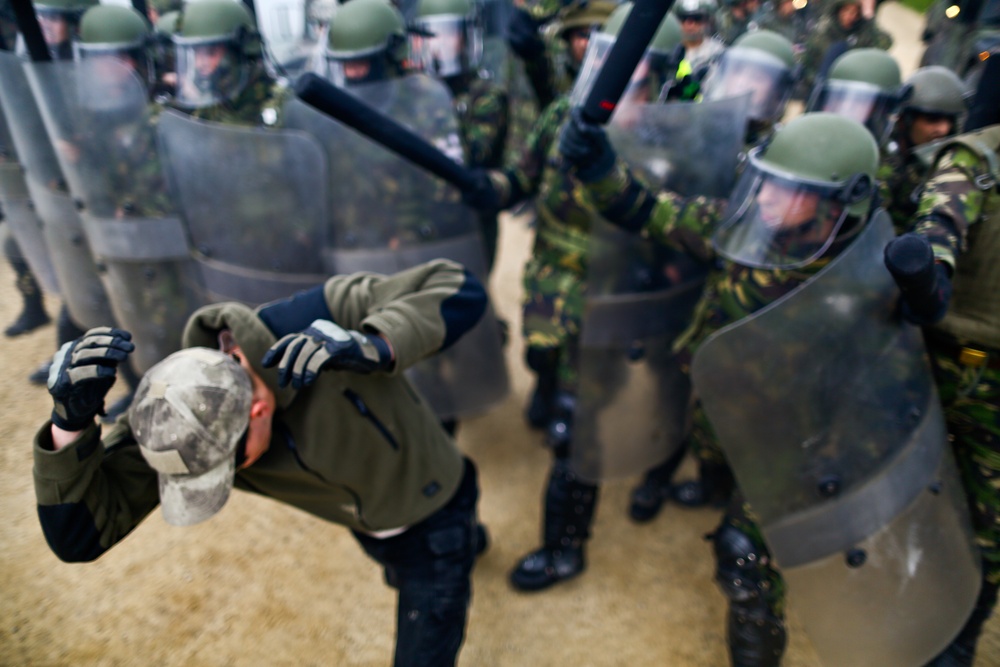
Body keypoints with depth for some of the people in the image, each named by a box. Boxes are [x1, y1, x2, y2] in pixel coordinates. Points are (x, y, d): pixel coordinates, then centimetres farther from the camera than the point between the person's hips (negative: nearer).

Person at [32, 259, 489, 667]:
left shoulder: (311, 326, -39)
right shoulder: (178, 414, -24)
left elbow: (459, 289, -38)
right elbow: (78, 536, -24)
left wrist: (374, 346, -55)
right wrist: (71, 419, -40)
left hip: (432, 511, -6)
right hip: (366, 523, 6)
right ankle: (470, 542, 75)